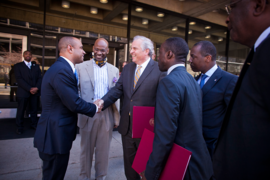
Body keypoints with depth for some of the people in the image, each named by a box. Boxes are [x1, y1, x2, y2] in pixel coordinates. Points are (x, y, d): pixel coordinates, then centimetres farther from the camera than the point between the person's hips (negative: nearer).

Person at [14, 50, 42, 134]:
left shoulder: (36, 66, 15)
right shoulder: (18, 66, 6)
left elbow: (39, 78, 7)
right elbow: (19, 79, -6)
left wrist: (37, 88, -11)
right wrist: (29, 89, -15)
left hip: (35, 92, 2)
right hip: (23, 92, -2)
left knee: (34, 110, 7)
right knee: (21, 111, 4)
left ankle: (34, 124, 19)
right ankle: (19, 127, 16)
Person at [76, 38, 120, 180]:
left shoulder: (114, 70, 6)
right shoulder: (81, 67, -1)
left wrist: (117, 118, 6)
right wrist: (76, 114, -8)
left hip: (107, 116, 2)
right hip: (87, 115, -1)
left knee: (103, 150, 16)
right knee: (86, 149, 17)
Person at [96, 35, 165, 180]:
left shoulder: (159, 70, -11)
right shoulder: (127, 68, 7)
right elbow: (118, 89, 0)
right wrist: (103, 101, -15)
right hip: (127, 126, 6)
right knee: (129, 162, 24)